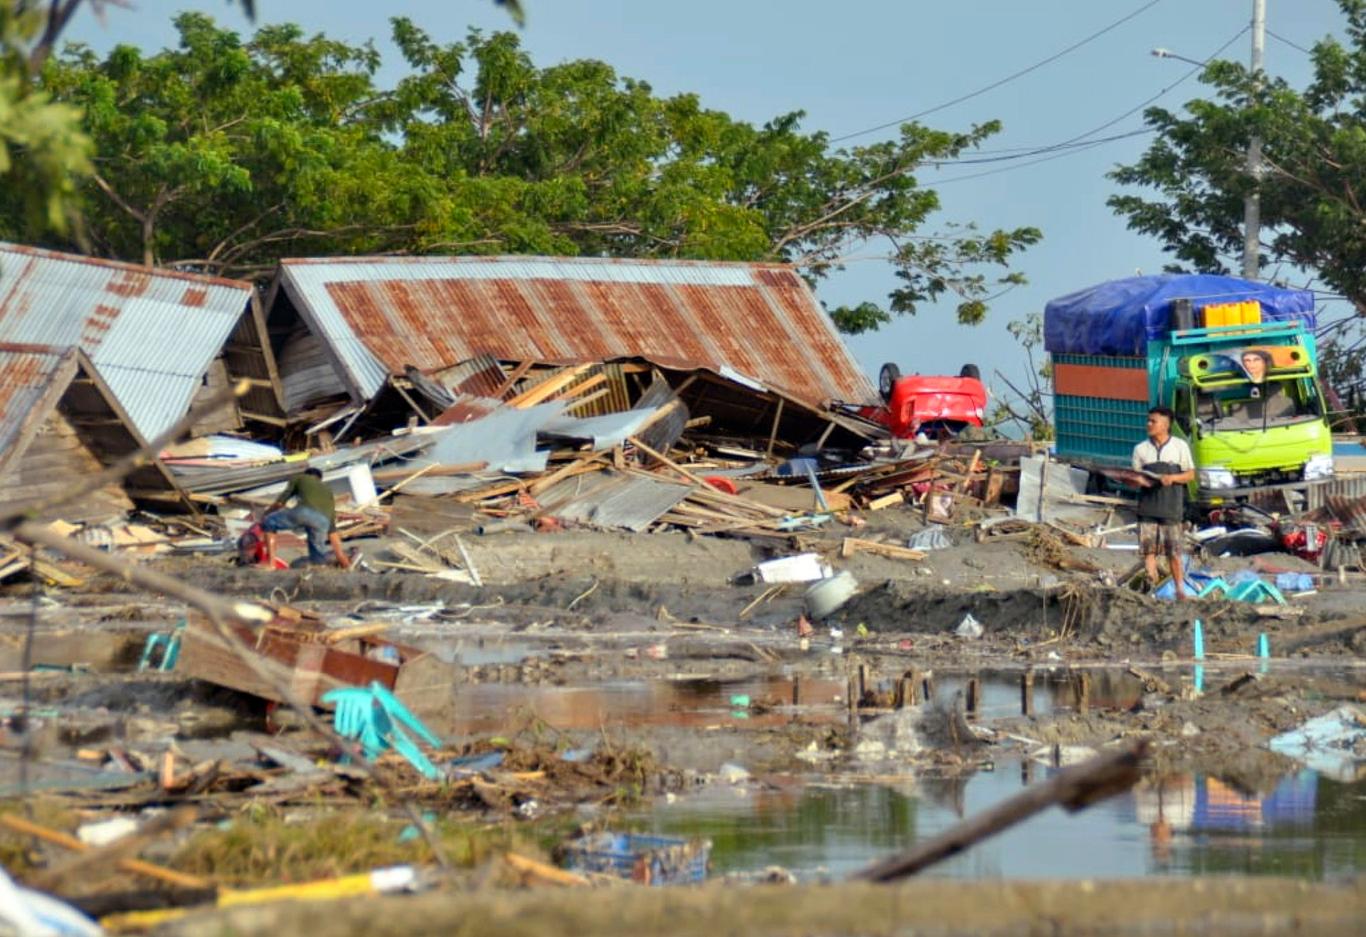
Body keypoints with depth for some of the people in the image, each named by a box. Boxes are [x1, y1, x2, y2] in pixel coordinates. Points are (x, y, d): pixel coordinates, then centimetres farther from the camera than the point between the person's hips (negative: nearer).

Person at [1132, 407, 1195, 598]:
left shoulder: (1180, 446, 3)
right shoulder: (1141, 449, 8)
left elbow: (1190, 474, 5)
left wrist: (1172, 478, -13)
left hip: (1171, 508, -2)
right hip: (1148, 507, 2)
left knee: (1174, 552, 1)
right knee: (1149, 549, -3)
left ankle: (1180, 590, 10)